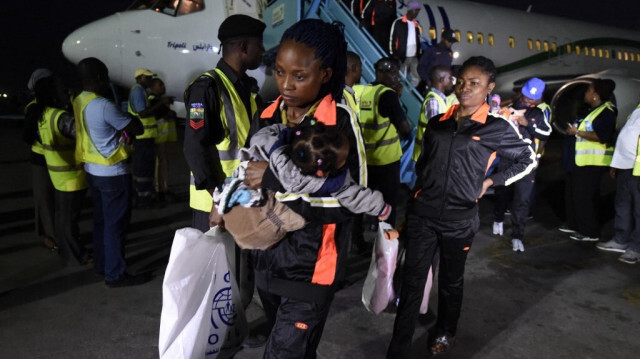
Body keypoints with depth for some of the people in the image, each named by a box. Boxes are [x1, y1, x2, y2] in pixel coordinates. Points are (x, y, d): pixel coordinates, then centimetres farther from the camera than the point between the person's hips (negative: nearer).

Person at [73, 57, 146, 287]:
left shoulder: (79, 102, 6)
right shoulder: (103, 105, -23)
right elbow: (138, 128, -19)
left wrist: (124, 130, -1)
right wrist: (130, 118, 0)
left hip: (92, 170, 9)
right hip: (113, 173, -9)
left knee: (101, 219, 19)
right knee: (116, 224, 0)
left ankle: (101, 264, 31)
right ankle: (115, 274, 8)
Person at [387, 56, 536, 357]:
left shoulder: (497, 128, -3)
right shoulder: (437, 123, 7)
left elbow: (528, 160, 9)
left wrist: (491, 182, 1)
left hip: (459, 218, -2)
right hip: (422, 213, 2)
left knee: (451, 281, 17)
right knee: (412, 282, 2)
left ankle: (446, 332, 42)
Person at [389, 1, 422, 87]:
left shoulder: (416, 24, 13)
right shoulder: (398, 22, -3)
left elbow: (418, 40, 19)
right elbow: (392, 39, -5)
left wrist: (419, 55, 13)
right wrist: (393, 56, -9)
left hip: (414, 57, 5)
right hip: (402, 57, -5)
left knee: (416, 79, 3)